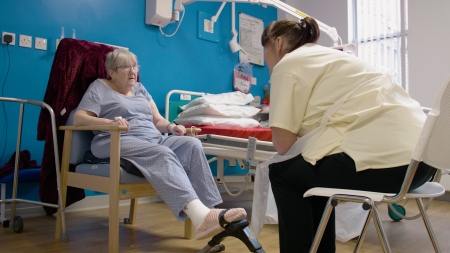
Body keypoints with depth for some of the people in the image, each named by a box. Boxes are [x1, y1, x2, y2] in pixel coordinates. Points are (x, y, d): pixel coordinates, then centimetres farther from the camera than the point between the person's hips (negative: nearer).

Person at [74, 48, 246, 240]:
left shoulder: (140, 88, 28)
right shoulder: (99, 88, 12)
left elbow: (157, 120, 25)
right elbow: (78, 118, -1)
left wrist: (171, 127, 1)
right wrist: (109, 122, -20)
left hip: (153, 139, 6)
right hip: (118, 143, -5)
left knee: (192, 144, -23)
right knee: (163, 154, -36)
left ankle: (209, 208, -33)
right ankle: (198, 214, -53)